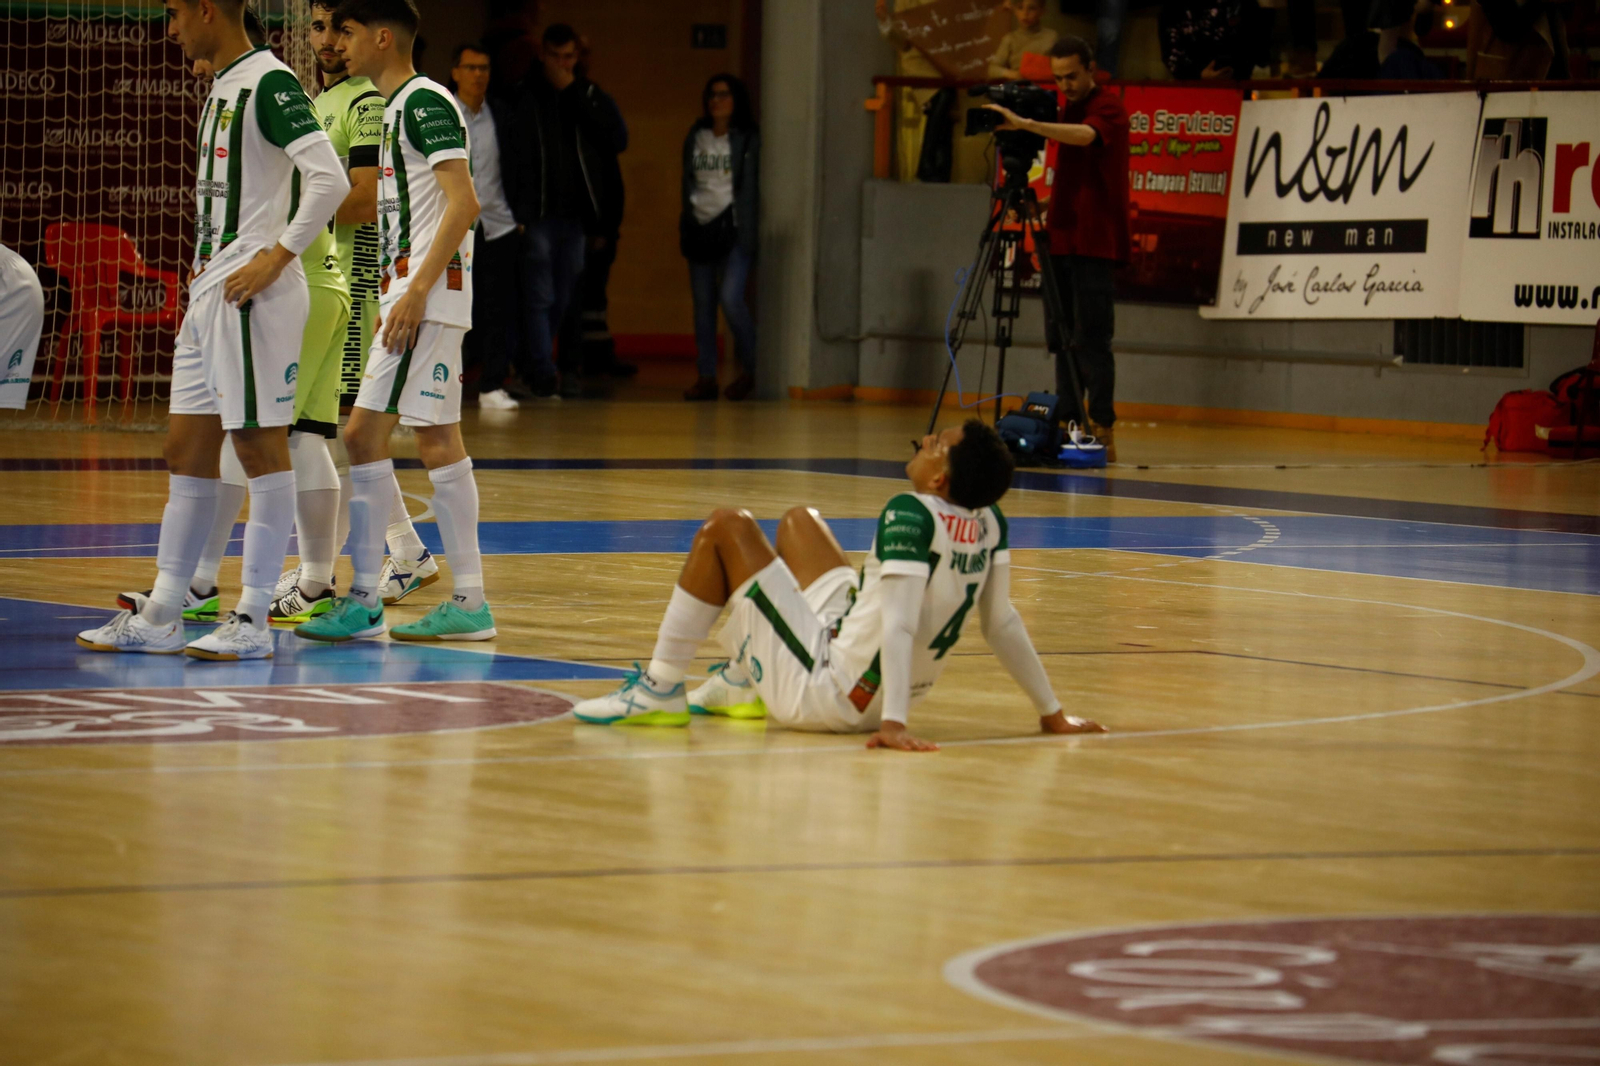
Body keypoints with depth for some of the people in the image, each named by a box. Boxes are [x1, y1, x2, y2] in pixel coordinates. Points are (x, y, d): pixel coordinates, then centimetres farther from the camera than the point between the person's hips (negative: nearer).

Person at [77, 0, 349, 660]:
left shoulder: (270, 82, -13)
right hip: (210, 289, 10)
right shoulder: (222, 87, 18)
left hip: (255, 293, -10)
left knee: (260, 446, -6)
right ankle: (159, 618, 16)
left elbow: (330, 180, -22)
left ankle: (253, 622, -3)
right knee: (186, 452, 11)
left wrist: (274, 259, -20)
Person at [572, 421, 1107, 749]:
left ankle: (659, 689, 3)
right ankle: (742, 682, 38)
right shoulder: (989, 524, -3)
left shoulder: (912, 514, -25)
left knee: (725, 528, -3)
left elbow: (899, 625, -33)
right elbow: (1002, 623, 2)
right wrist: (1052, 712, 10)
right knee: (798, 521, 26)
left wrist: (894, 723, -39)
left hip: (826, 694, -8)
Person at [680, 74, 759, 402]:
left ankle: (750, 368, -1)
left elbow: (752, 186, -1)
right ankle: (705, 376, 8)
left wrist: (751, 230, -7)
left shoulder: (748, 139, 1)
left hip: (734, 227, -5)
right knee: (703, 303, 4)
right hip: (700, 228, 5)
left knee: (730, 297, -16)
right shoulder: (695, 138, 14)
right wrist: (683, 227, 13)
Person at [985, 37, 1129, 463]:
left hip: (1094, 242, -9)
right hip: (1063, 237, 9)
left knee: (1091, 339, -10)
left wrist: (1026, 124, -39)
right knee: (1062, 336, 9)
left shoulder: (1108, 106, -9)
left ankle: (1103, 432, -9)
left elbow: (1086, 135, -32)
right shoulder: (1067, 109, 17)